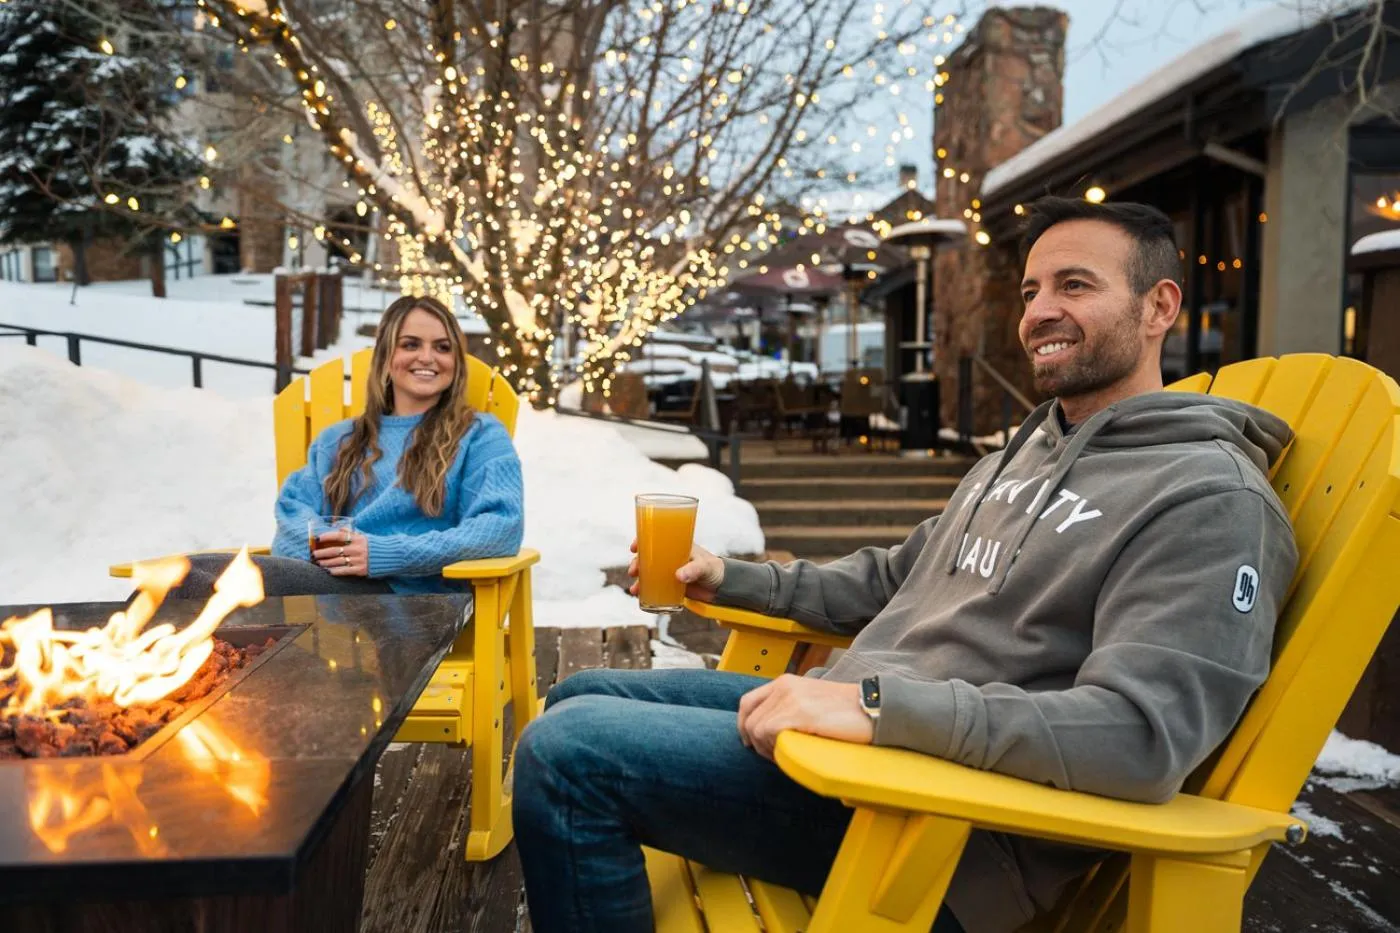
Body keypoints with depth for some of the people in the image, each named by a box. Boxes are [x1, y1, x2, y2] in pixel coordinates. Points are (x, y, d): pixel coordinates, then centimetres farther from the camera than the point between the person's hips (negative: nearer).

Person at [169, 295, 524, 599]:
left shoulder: (480, 435, 11)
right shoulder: (338, 439, 28)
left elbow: (502, 526, -5)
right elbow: (295, 507, 15)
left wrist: (386, 554, -14)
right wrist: (321, 543, -10)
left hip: (408, 595, -5)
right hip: (327, 578, 5)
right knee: (184, 570, -26)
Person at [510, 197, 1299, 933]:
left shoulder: (1210, 501, -13)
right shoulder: (1028, 450, 16)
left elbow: (1142, 735, -26)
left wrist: (878, 703, -32)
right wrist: (733, 579, 17)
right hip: (860, 722, 9)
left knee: (567, 750, -18)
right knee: (584, 698, 12)